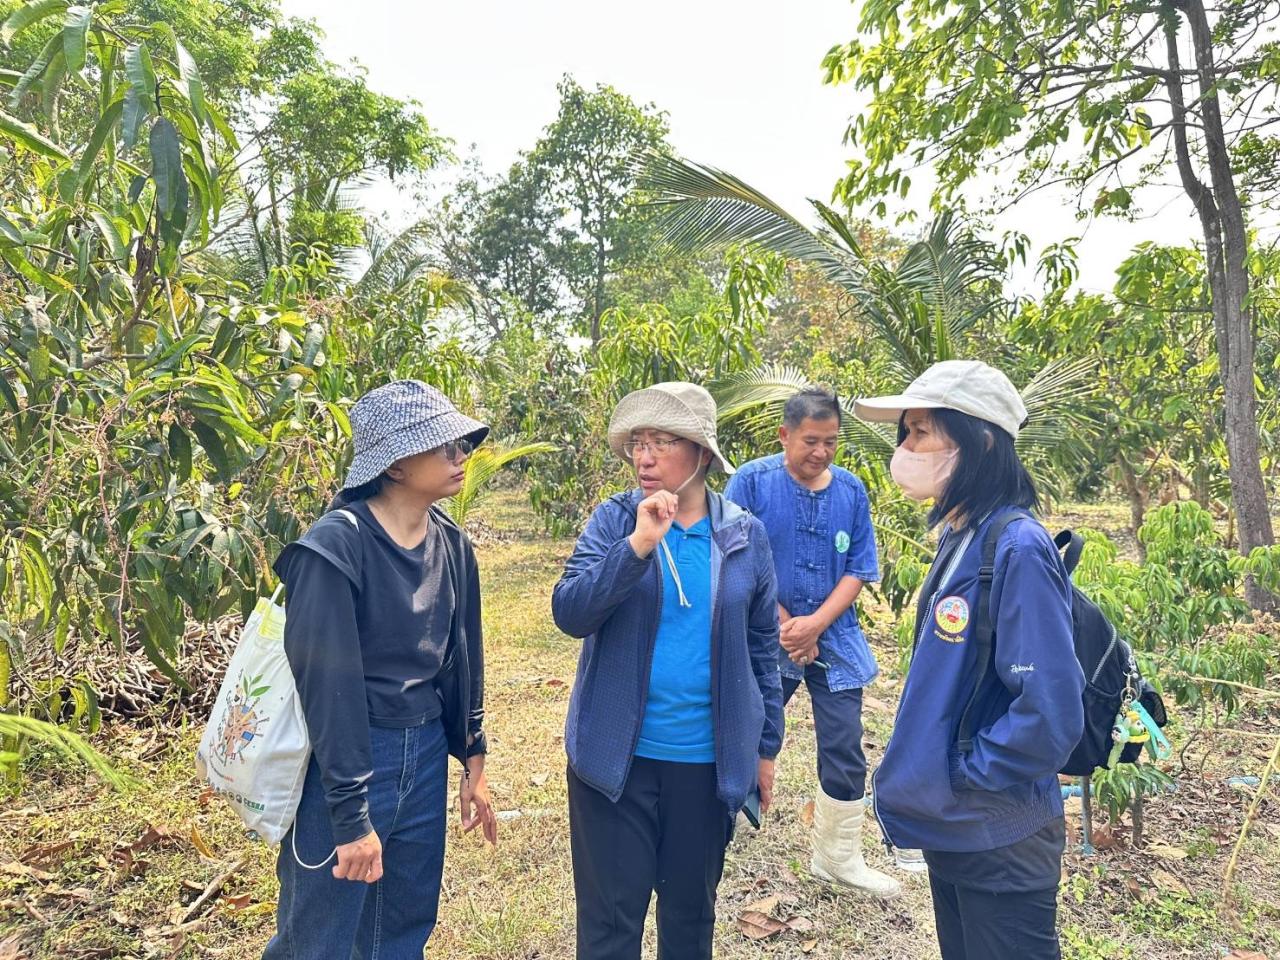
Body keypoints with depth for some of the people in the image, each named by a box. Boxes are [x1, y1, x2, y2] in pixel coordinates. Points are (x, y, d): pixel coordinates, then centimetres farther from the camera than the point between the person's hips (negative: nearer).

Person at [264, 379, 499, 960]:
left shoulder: (451, 545, 2)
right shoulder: (336, 547, -19)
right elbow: (329, 685, -20)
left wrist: (473, 759, 13)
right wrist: (352, 816, -18)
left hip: (426, 761, 6)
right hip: (345, 763, -6)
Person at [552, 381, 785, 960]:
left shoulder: (744, 534, -1)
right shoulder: (615, 520, -5)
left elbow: (762, 645, 6)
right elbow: (569, 613, -16)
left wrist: (766, 745, 9)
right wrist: (638, 543, -27)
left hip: (709, 759, 1)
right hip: (617, 755, -1)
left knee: (691, 910, 18)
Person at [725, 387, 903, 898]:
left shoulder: (851, 490, -2)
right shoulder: (752, 481, -11)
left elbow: (859, 570, -1)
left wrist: (816, 623, -14)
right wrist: (784, 625, -14)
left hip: (834, 640, 2)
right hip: (766, 641, -2)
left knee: (845, 754, 7)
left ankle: (839, 858, 27)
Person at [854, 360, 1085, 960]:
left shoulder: (1017, 548, -22)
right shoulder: (959, 540, 5)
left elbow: (1049, 713, -27)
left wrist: (963, 775, -16)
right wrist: (917, 766, 10)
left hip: (998, 841, -8)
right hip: (950, 827, 8)